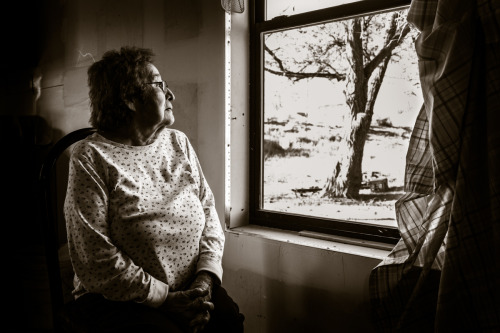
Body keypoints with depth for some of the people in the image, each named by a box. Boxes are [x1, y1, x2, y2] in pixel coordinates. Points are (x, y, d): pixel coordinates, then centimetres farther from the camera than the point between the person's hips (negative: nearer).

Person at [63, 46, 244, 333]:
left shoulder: (178, 142, 9)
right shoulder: (91, 158, -9)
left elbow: (208, 211, 7)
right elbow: (96, 260, -14)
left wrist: (205, 280, -7)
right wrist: (166, 298, -14)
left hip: (190, 289, 4)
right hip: (118, 299, -4)